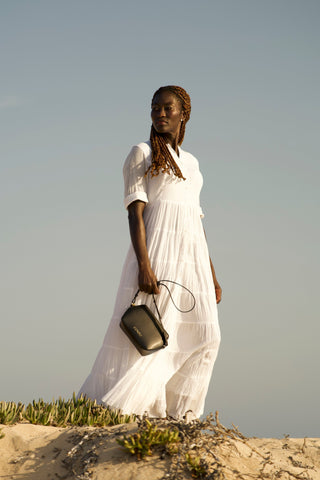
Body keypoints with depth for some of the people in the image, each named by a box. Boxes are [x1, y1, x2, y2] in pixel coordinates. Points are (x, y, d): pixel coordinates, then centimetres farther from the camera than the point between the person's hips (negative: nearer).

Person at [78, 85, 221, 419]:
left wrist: (212, 276, 15)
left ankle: (176, 415, 5)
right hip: (157, 249, -6)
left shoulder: (190, 163, 22)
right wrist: (143, 265, -20)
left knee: (203, 340, 0)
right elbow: (135, 212, -7)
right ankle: (111, 410, -11)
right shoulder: (141, 154, 4)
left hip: (192, 255, 6)